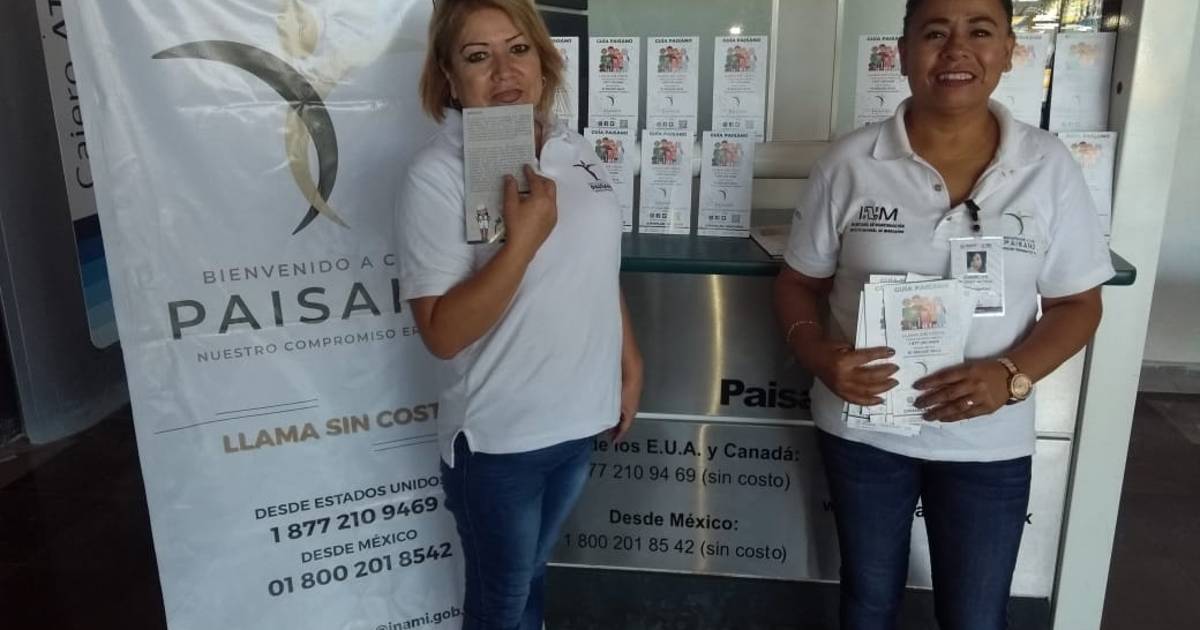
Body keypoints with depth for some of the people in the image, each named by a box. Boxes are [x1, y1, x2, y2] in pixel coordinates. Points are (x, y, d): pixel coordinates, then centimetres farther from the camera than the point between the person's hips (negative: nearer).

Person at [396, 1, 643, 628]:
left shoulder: (574, 150, 0)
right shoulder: (437, 176, -19)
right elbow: (442, 334, -23)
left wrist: (629, 359, 13)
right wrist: (524, 237, -31)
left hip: (577, 417, 6)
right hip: (499, 438, -5)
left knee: (532, 575, 27)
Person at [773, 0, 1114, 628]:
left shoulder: (1048, 167, -6)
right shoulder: (850, 164, -8)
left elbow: (1077, 304, 0)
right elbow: (798, 283, -1)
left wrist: (1011, 374, -19)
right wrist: (818, 354, -21)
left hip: (987, 441, 1)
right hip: (861, 427, 0)